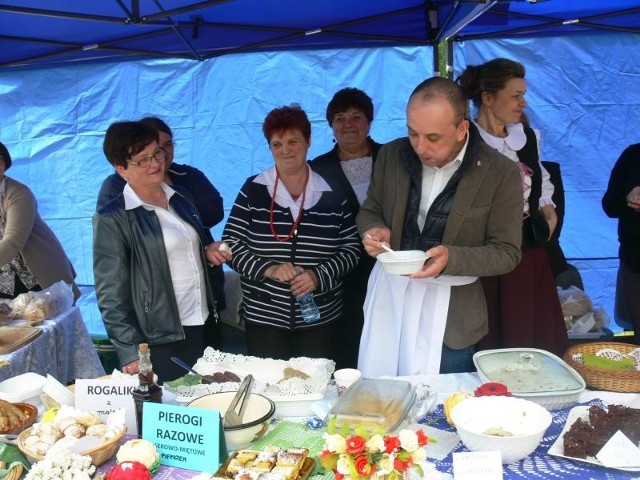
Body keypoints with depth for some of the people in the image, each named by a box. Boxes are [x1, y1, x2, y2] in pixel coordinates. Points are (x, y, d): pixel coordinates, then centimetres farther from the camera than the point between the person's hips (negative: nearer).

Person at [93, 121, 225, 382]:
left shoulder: (179, 200, 9)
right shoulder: (112, 219, -10)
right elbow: (111, 295, -12)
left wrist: (208, 252, 2)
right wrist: (130, 353, -15)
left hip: (206, 328, 6)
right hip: (161, 342, -6)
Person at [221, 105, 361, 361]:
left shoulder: (332, 193, 1)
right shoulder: (253, 190, 0)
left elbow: (351, 248, 2)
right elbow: (230, 243, -2)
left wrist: (319, 276, -14)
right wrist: (268, 269, -17)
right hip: (263, 318, 0)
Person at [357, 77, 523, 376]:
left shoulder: (500, 173, -11)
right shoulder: (391, 155, -1)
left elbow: (507, 253, -8)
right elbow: (370, 211, 12)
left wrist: (452, 258, -26)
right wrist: (374, 230, -12)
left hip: (449, 314, -3)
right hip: (387, 296, 3)